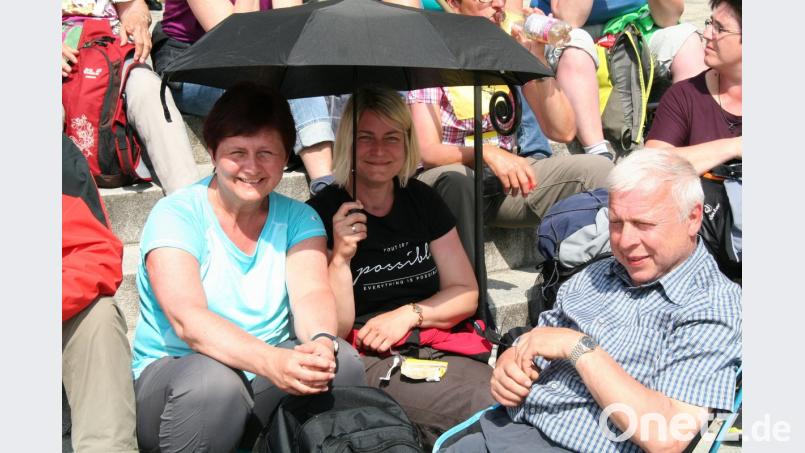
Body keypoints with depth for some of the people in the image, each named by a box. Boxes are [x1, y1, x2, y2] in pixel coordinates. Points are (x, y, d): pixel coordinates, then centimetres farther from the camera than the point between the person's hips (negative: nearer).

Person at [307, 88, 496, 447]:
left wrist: (409, 314, -6)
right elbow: (332, 331, -5)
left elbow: (466, 294, 11)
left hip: (438, 347, 5)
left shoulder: (423, 200, 11)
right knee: (485, 409, -28)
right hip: (369, 361, -5)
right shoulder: (323, 213, -3)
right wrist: (341, 257, -19)